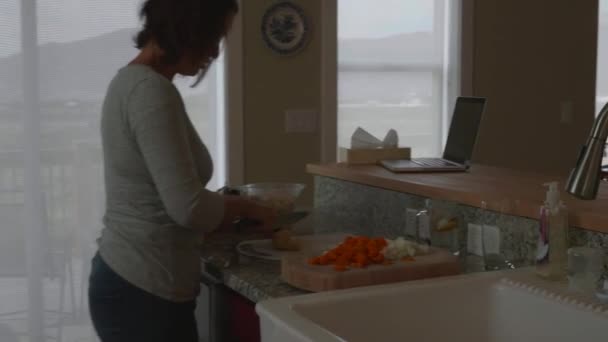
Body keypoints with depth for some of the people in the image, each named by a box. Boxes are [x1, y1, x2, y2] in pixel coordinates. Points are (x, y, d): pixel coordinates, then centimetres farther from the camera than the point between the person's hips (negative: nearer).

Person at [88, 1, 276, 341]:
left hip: (127, 279, 10)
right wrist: (246, 207, -6)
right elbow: (187, 206, -23)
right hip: (144, 292, -9)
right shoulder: (153, 90, -19)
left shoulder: (131, 80, 11)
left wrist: (225, 206, 12)